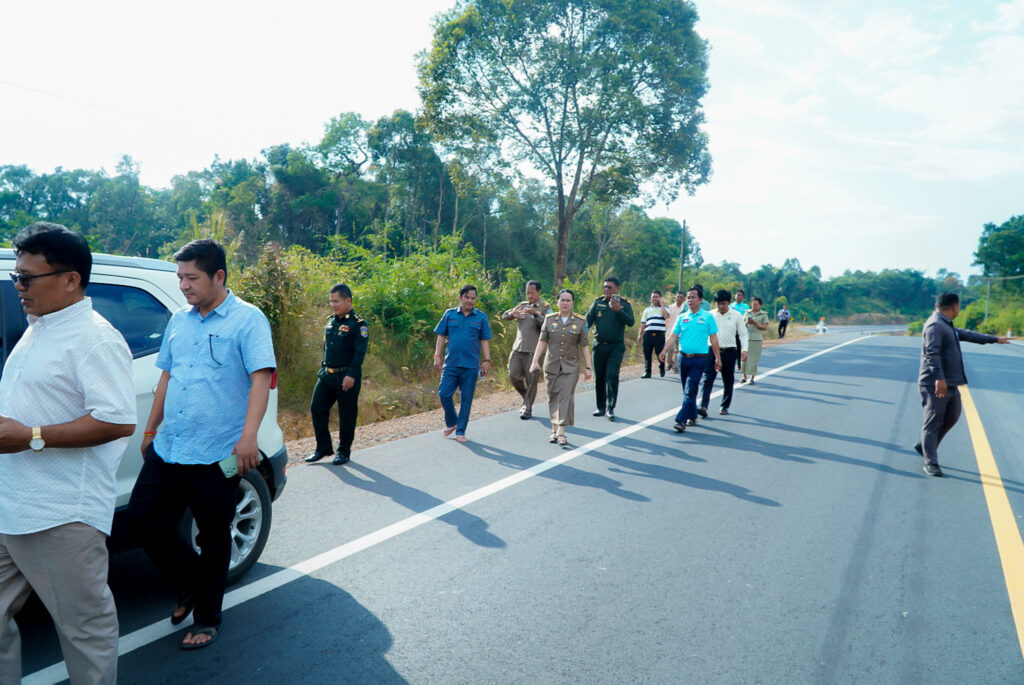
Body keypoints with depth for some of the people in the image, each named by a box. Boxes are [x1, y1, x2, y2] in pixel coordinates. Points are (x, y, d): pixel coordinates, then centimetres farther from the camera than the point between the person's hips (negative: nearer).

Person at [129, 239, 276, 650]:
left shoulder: (247, 319, -8)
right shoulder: (179, 320, 13)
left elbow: (261, 378, -17)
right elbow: (166, 377, 21)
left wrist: (248, 435, -28)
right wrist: (151, 430, 23)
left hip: (216, 456, -6)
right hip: (167, 449, 7)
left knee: (214, 541, 6)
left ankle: (206, 618, 26)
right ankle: (191, 585, 31)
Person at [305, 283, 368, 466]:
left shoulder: (358, 324, -10)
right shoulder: (330, 321, 12)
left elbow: (360, 353, -17)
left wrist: (351, 375, -24)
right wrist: (323, 368, 18)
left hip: (347, 377, -7)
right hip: (326, 375, 7)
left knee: (346, 415, 2)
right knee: (316, 408, 6)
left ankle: (344, 452, 16)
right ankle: (323, 448, 19)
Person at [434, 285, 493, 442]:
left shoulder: (481, 317, 4)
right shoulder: (449, 314, 5)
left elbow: (485, 340, 6)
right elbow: (441, 336, 8)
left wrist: (487, 360, 1)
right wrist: (437, 356, 2)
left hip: (470, 365, -1)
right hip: (451, 363, 1)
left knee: (466, 399, 3)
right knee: (444, 393, -5)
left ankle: (460, 431, 15)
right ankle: (451, 423, 20)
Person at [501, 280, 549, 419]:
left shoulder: (545, 308, 2)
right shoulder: (522, 305, 15)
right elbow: (504, 316, 9)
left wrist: (535, 314, -28)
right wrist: (512, 314, -14)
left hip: (534, 351, -4)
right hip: (517, 349, 4)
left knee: (531, 381, -2)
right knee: (513, 376, 0)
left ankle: (527, 409, 11)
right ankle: (526, 399, 24)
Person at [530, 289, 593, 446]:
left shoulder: (580, 321, 2)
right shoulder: (549, 319, 4)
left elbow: (584, 346, 2)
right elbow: (542, 341, 3)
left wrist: (587, 367, -1)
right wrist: (535, 361, -5)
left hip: (571, 366, -2)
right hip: (552, 365, 2)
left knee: (566, 396, -9)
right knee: (553, 397, 7)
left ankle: (561, 432, -8)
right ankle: (554, 430, 17)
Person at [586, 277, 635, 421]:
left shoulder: (624, 304, 1)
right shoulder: (598, 302, 6)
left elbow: (631, 322, -11)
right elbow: (588, 320, 3)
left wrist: (618, 310, -23)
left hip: (616, 346, -3)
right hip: (599, 345, 3)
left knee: (612, 375, -13)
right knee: (599, 377, 8)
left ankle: (610, 408, -6)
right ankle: (601, 407, 21)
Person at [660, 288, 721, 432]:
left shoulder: (707, 317, 1)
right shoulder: (682, 317, 9)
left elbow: (713, 339, 2)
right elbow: (673, 334, 4)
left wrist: (718, 358, 2)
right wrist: (664, 349, -12)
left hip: (699, 359, -4)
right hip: (683, 357, 4)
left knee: (690, 391, -11)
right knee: (687, 390, 12)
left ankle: (681, 420, -15)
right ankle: (692, 417, 26)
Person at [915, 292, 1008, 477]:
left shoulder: (946, 325, 19)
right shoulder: (935, 325, -15)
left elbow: (967, 335, 34)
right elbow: (932, 353, -26)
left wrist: (994, 339, 44)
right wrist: (939, 378, -34)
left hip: (950, 384, 10)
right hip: (935, 385, -10)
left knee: (951, 417, 15)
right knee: (933, 422, -6)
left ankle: (924, 446, 27)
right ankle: (930, 463, -2)